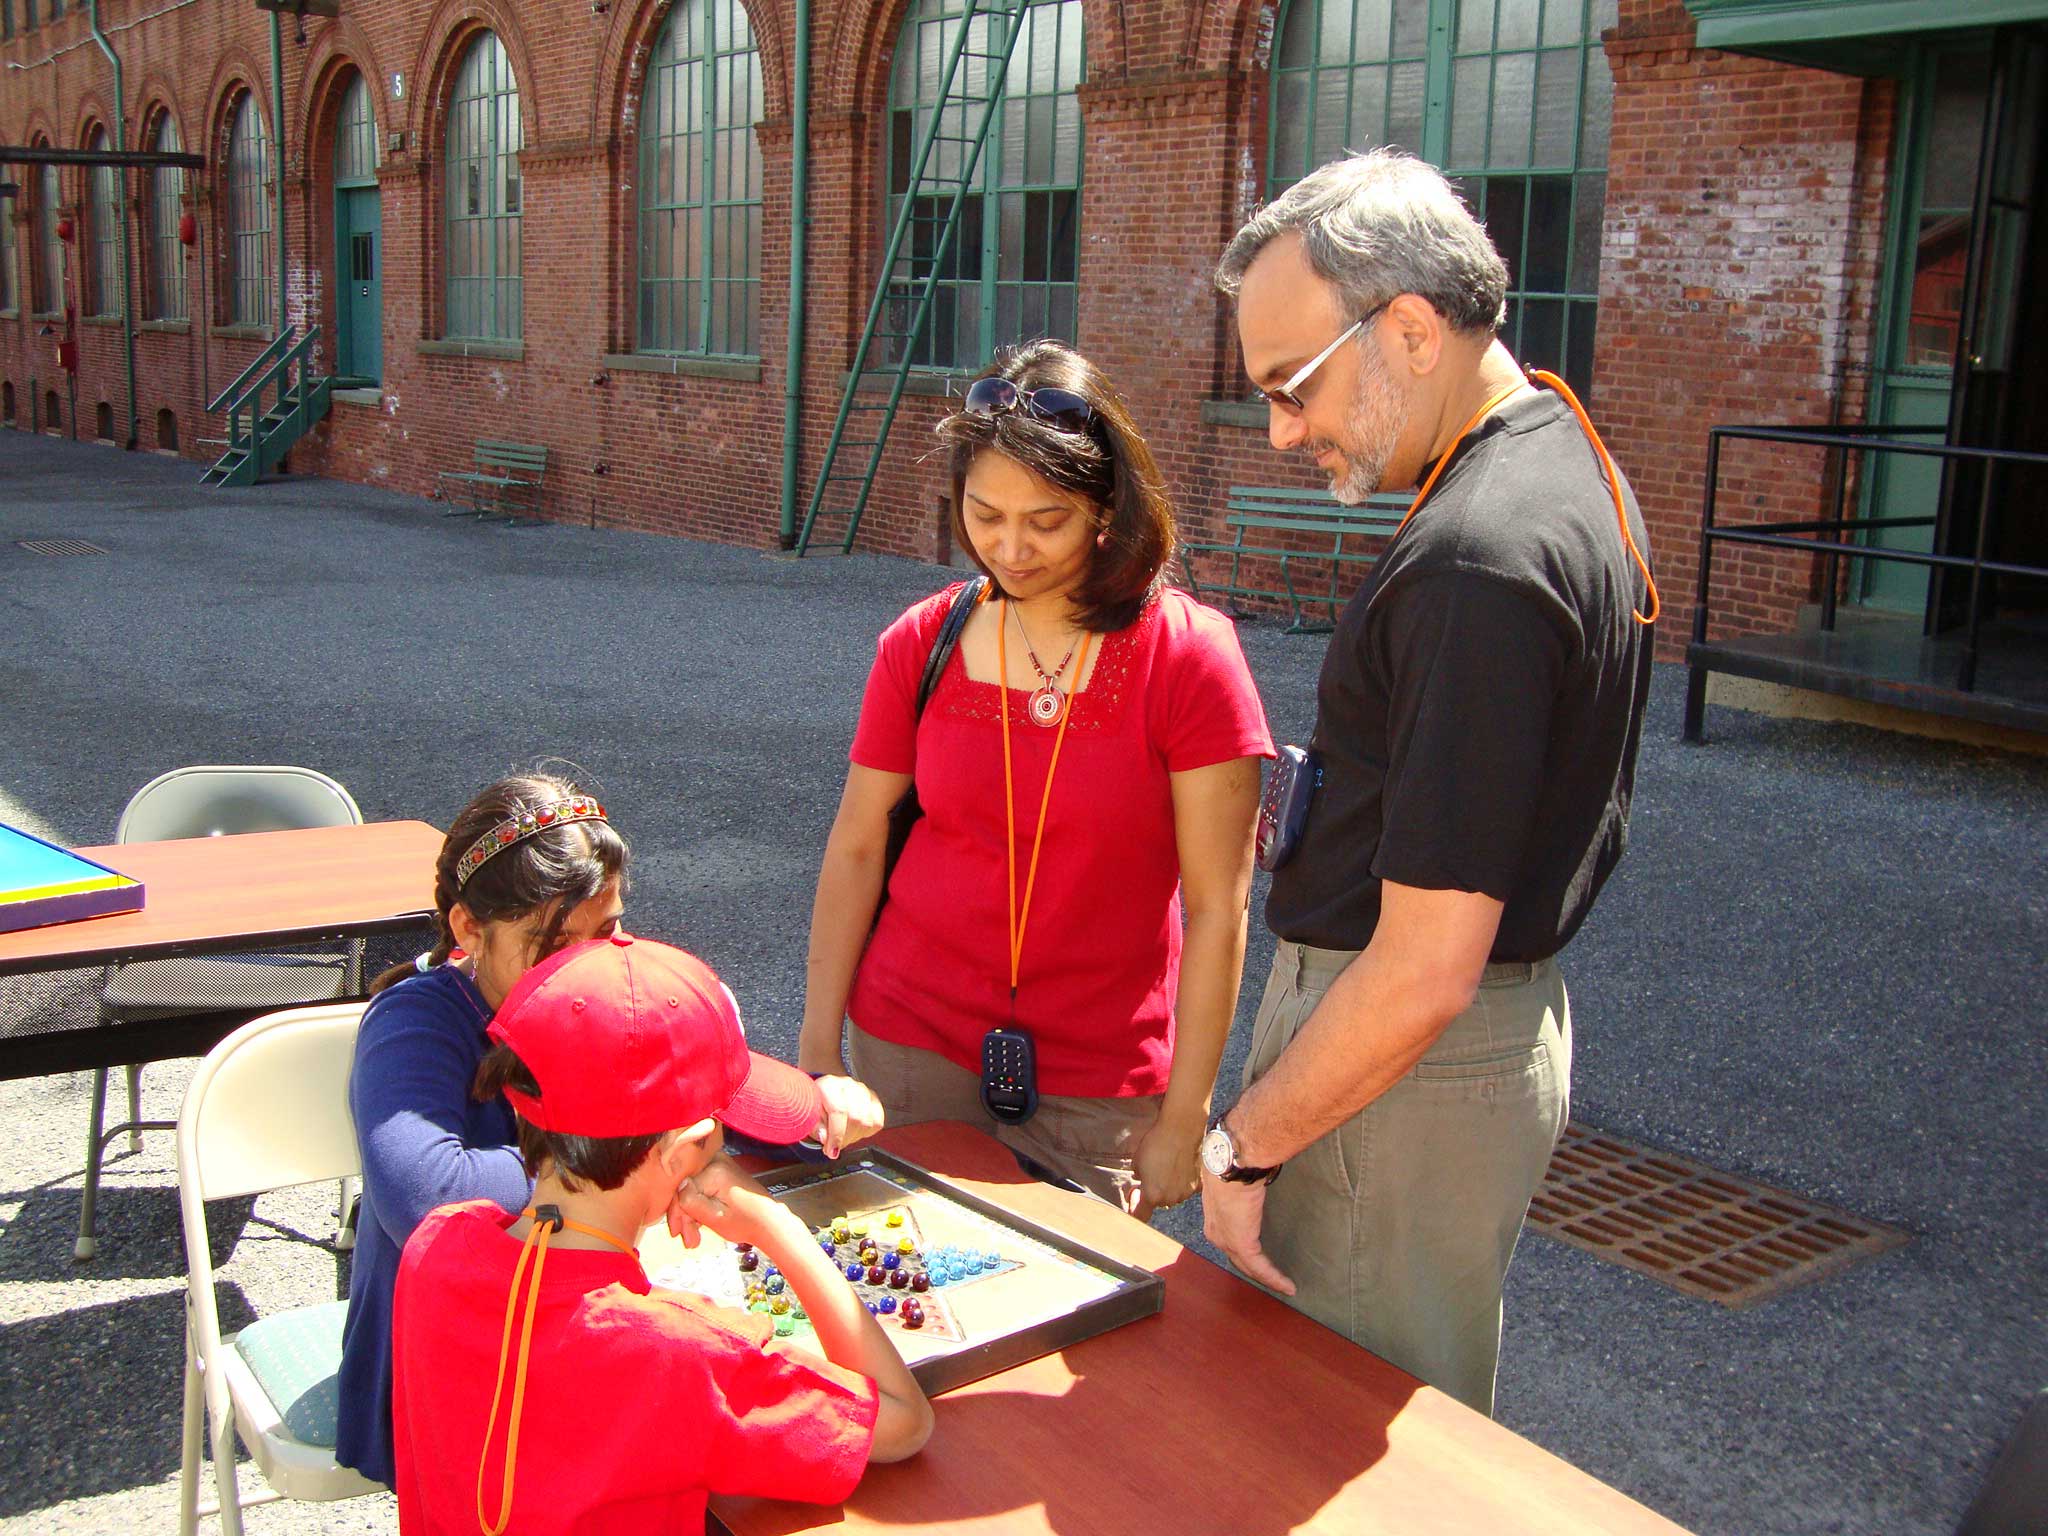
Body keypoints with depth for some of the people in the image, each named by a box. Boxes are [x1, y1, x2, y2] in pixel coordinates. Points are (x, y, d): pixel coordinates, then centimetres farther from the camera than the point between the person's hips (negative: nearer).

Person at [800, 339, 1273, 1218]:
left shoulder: (1188, 658, -10)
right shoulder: (920, 646, 0)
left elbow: (1217, 908, -10)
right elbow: (854, 849, 5)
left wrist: (1182, 1123, -11)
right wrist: (817, 1055, 3)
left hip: (1099, 1083, -2)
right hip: (914, 1049, 2)